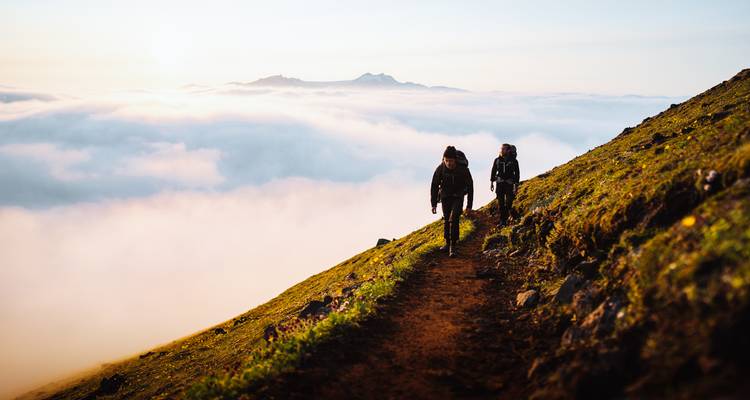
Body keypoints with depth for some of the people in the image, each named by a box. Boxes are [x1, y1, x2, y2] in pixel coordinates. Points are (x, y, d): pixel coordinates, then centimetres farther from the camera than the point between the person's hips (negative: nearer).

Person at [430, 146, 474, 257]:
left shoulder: (463, 169, -24)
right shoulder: (440, 169, -20)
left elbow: (470, 186, -13)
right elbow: (434, 186, -9)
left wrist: (469, 205, -12)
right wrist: (433, 204, -9)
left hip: (458, 197, -2)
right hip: (445, 196, 2)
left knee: (453, 219, -16)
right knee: (446, 220, 7)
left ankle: (453, 246, -13)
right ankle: (447, 243, 23)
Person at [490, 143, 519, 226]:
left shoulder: (513, 161, -2)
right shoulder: (497, 160, 3)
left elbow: (517, 173, 1)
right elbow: (493, 171, 10)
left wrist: (516, 185, -2)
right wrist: (491, 182, 6)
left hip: (509, 183, -1)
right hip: (500, 183, 1)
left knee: (509, 202, -7)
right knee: (501, 202, -3)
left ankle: (506, 218, 12)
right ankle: (502, 220, 1)